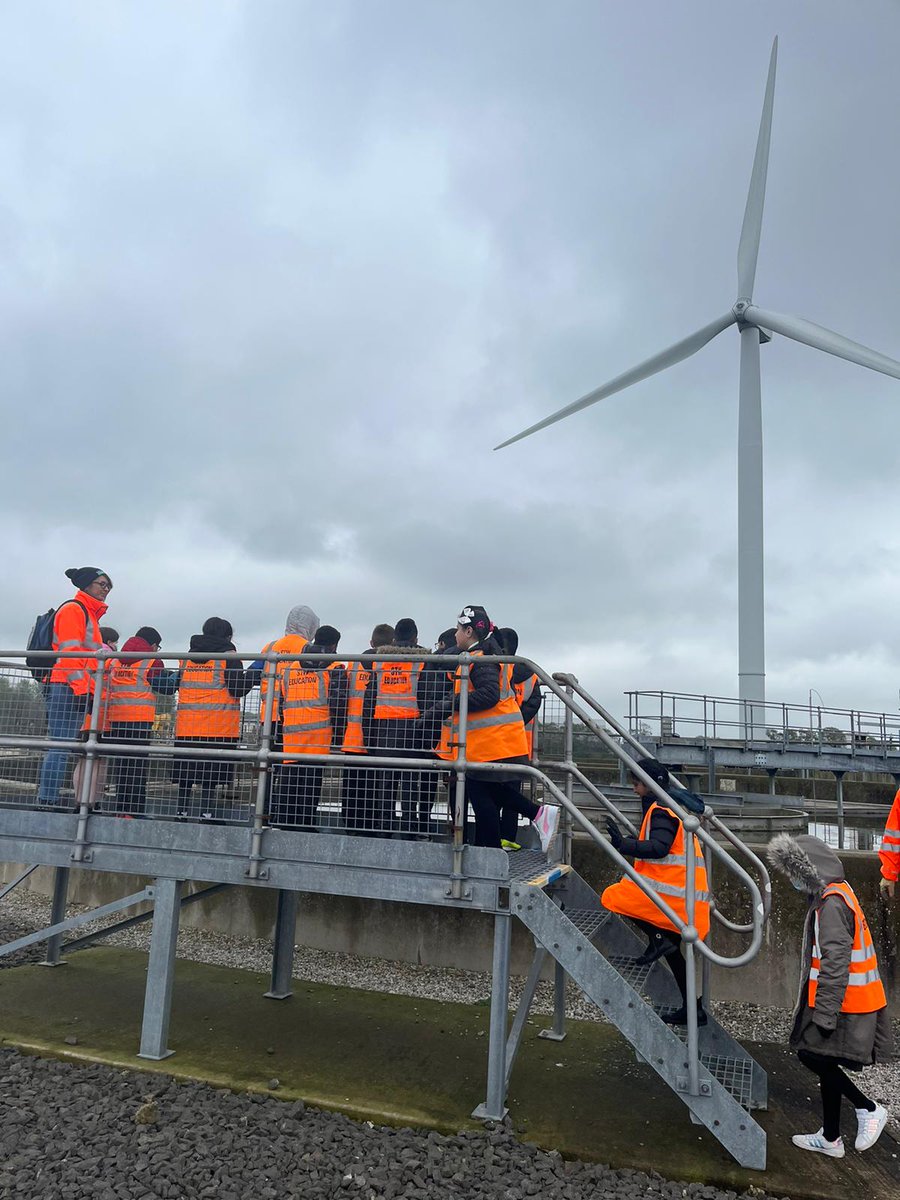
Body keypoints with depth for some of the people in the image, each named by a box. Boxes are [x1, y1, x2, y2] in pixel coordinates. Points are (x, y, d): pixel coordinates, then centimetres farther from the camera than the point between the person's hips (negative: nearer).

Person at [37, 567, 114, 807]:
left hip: (77, 690, 10)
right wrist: (83, 687, -20)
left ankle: (47, 802, 8)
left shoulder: (90, 615, 25)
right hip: (68, 688, -10)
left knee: (62, 748, 7)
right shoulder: (73, 609, -4)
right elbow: (69, 651, -14)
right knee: (61, 747, -12)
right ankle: (47, 801, -13)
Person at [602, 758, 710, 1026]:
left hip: (672, 890, -10)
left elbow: (658, 848, -27)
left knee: (613, 897, -5)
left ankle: (657, 937, -11)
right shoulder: (673, 806, 19)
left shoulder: (661, 810, -13)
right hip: (683, 894, 10)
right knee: (671, 949, 18)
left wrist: (623, 844, -30)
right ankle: (693, 1009, 21)